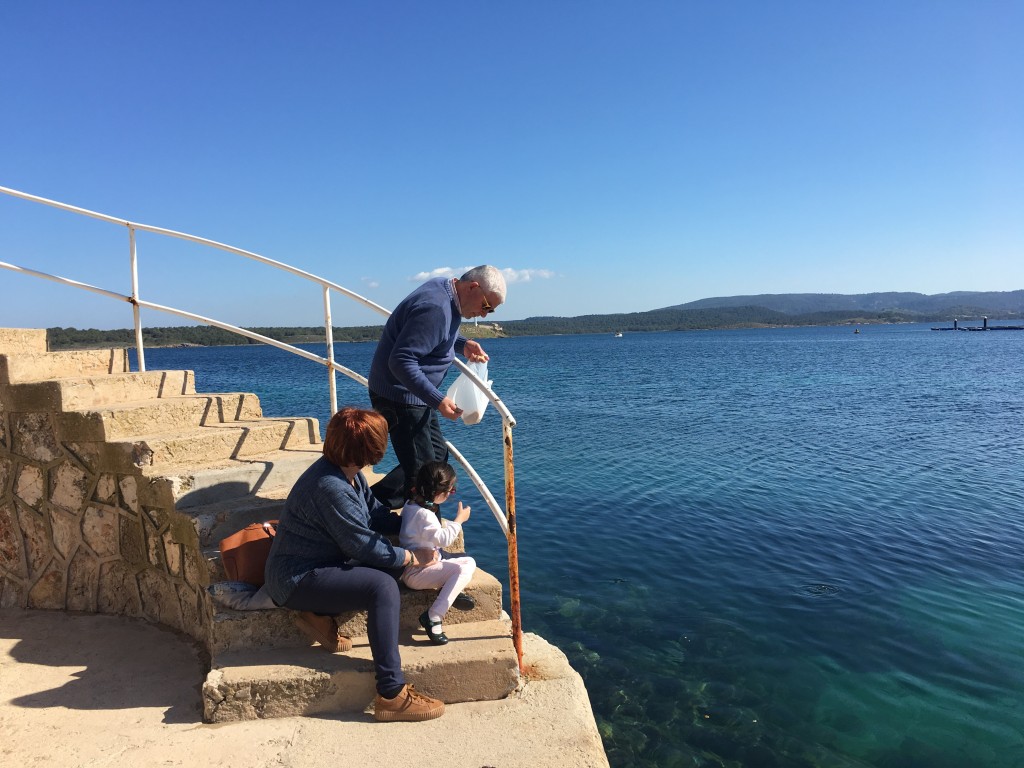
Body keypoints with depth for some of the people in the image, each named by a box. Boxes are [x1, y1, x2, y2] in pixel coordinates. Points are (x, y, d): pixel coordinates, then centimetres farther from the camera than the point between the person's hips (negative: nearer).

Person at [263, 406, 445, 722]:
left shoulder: (349, 473, 2)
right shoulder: (330, 487, -28)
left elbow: (375, 513, 11)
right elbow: (363, 545, -23)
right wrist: (412, 556, -12)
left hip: (320, 564, 10)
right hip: (295, 580, -10)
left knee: (396, 563, 1)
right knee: (382, 586, -28)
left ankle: (320, 615, 3)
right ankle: (392, 695, -25)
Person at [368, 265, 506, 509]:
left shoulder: (443, 288, 4)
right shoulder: (435, 308, -27)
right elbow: (401, 361, -30)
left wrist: (463, 344, 2)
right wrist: (438, 401, -29)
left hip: (415, 395, 11)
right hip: (401, 397, -11)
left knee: (438, 455, 18)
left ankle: (374, 502, 23)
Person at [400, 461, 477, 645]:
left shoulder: (411, 504, 8)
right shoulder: (423, 514, -24)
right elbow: (444, 539, -28)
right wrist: (459, 520, -16)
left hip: (423, 565, 10)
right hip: (416, 573, -10)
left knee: (469, 561, 7)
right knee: (463, 570, -27)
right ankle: (432, 617, -25)